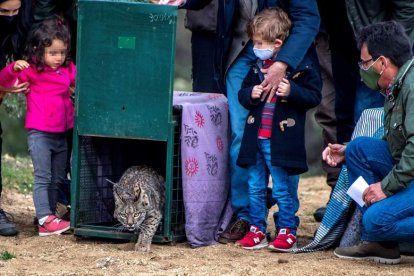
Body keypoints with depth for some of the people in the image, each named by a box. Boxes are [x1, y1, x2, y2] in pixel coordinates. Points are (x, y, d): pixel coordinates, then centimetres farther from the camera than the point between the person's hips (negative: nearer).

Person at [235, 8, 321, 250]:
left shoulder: (302, 66, -8)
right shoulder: (258, 65, 9)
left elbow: (314, 96, -7)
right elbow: (243, 93, 17)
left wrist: (291, 91, -22)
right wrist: (250, 94, -5)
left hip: (283, 138, -6)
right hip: (256, 137, 6)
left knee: (283, 189, 1)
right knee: (256, 187, 11)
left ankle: (287, 231, 11)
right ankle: (257, 229, 19)